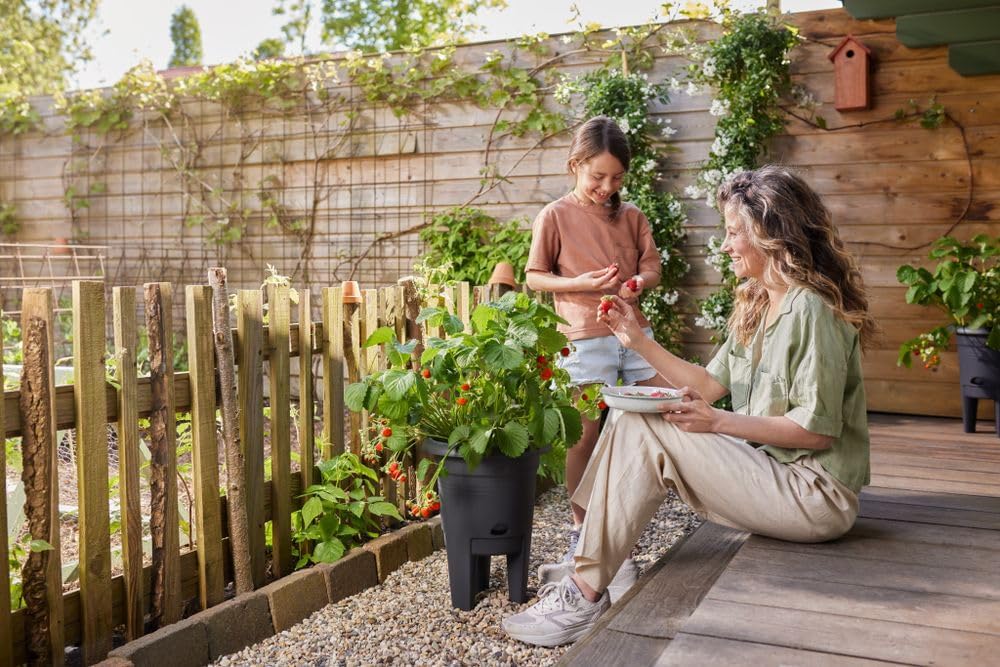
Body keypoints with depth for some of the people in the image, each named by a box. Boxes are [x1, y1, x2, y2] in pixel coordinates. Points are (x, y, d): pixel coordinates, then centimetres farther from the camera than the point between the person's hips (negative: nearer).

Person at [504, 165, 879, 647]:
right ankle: (586, 567, -1)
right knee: (629, 423, 0)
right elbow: (709, 385, 12)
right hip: (768, 469, 9)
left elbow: (818, 429, -20)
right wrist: (639, 341, 6)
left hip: (814, 496, -9)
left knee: (643, 429, -18)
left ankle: (587, 594, -11)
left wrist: (717, 422, -19)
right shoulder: (757, 306, 13)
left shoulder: (810, 309, -16)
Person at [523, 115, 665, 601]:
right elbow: (534, 276, 0)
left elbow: (651, 265, 16)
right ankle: (582, 536, 17)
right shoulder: (555, 216, -1)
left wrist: (639, 283, -8)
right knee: (586, 437, 1)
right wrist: (581, 283, -15)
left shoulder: (631, 216, 11)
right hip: (585, 338, -5)